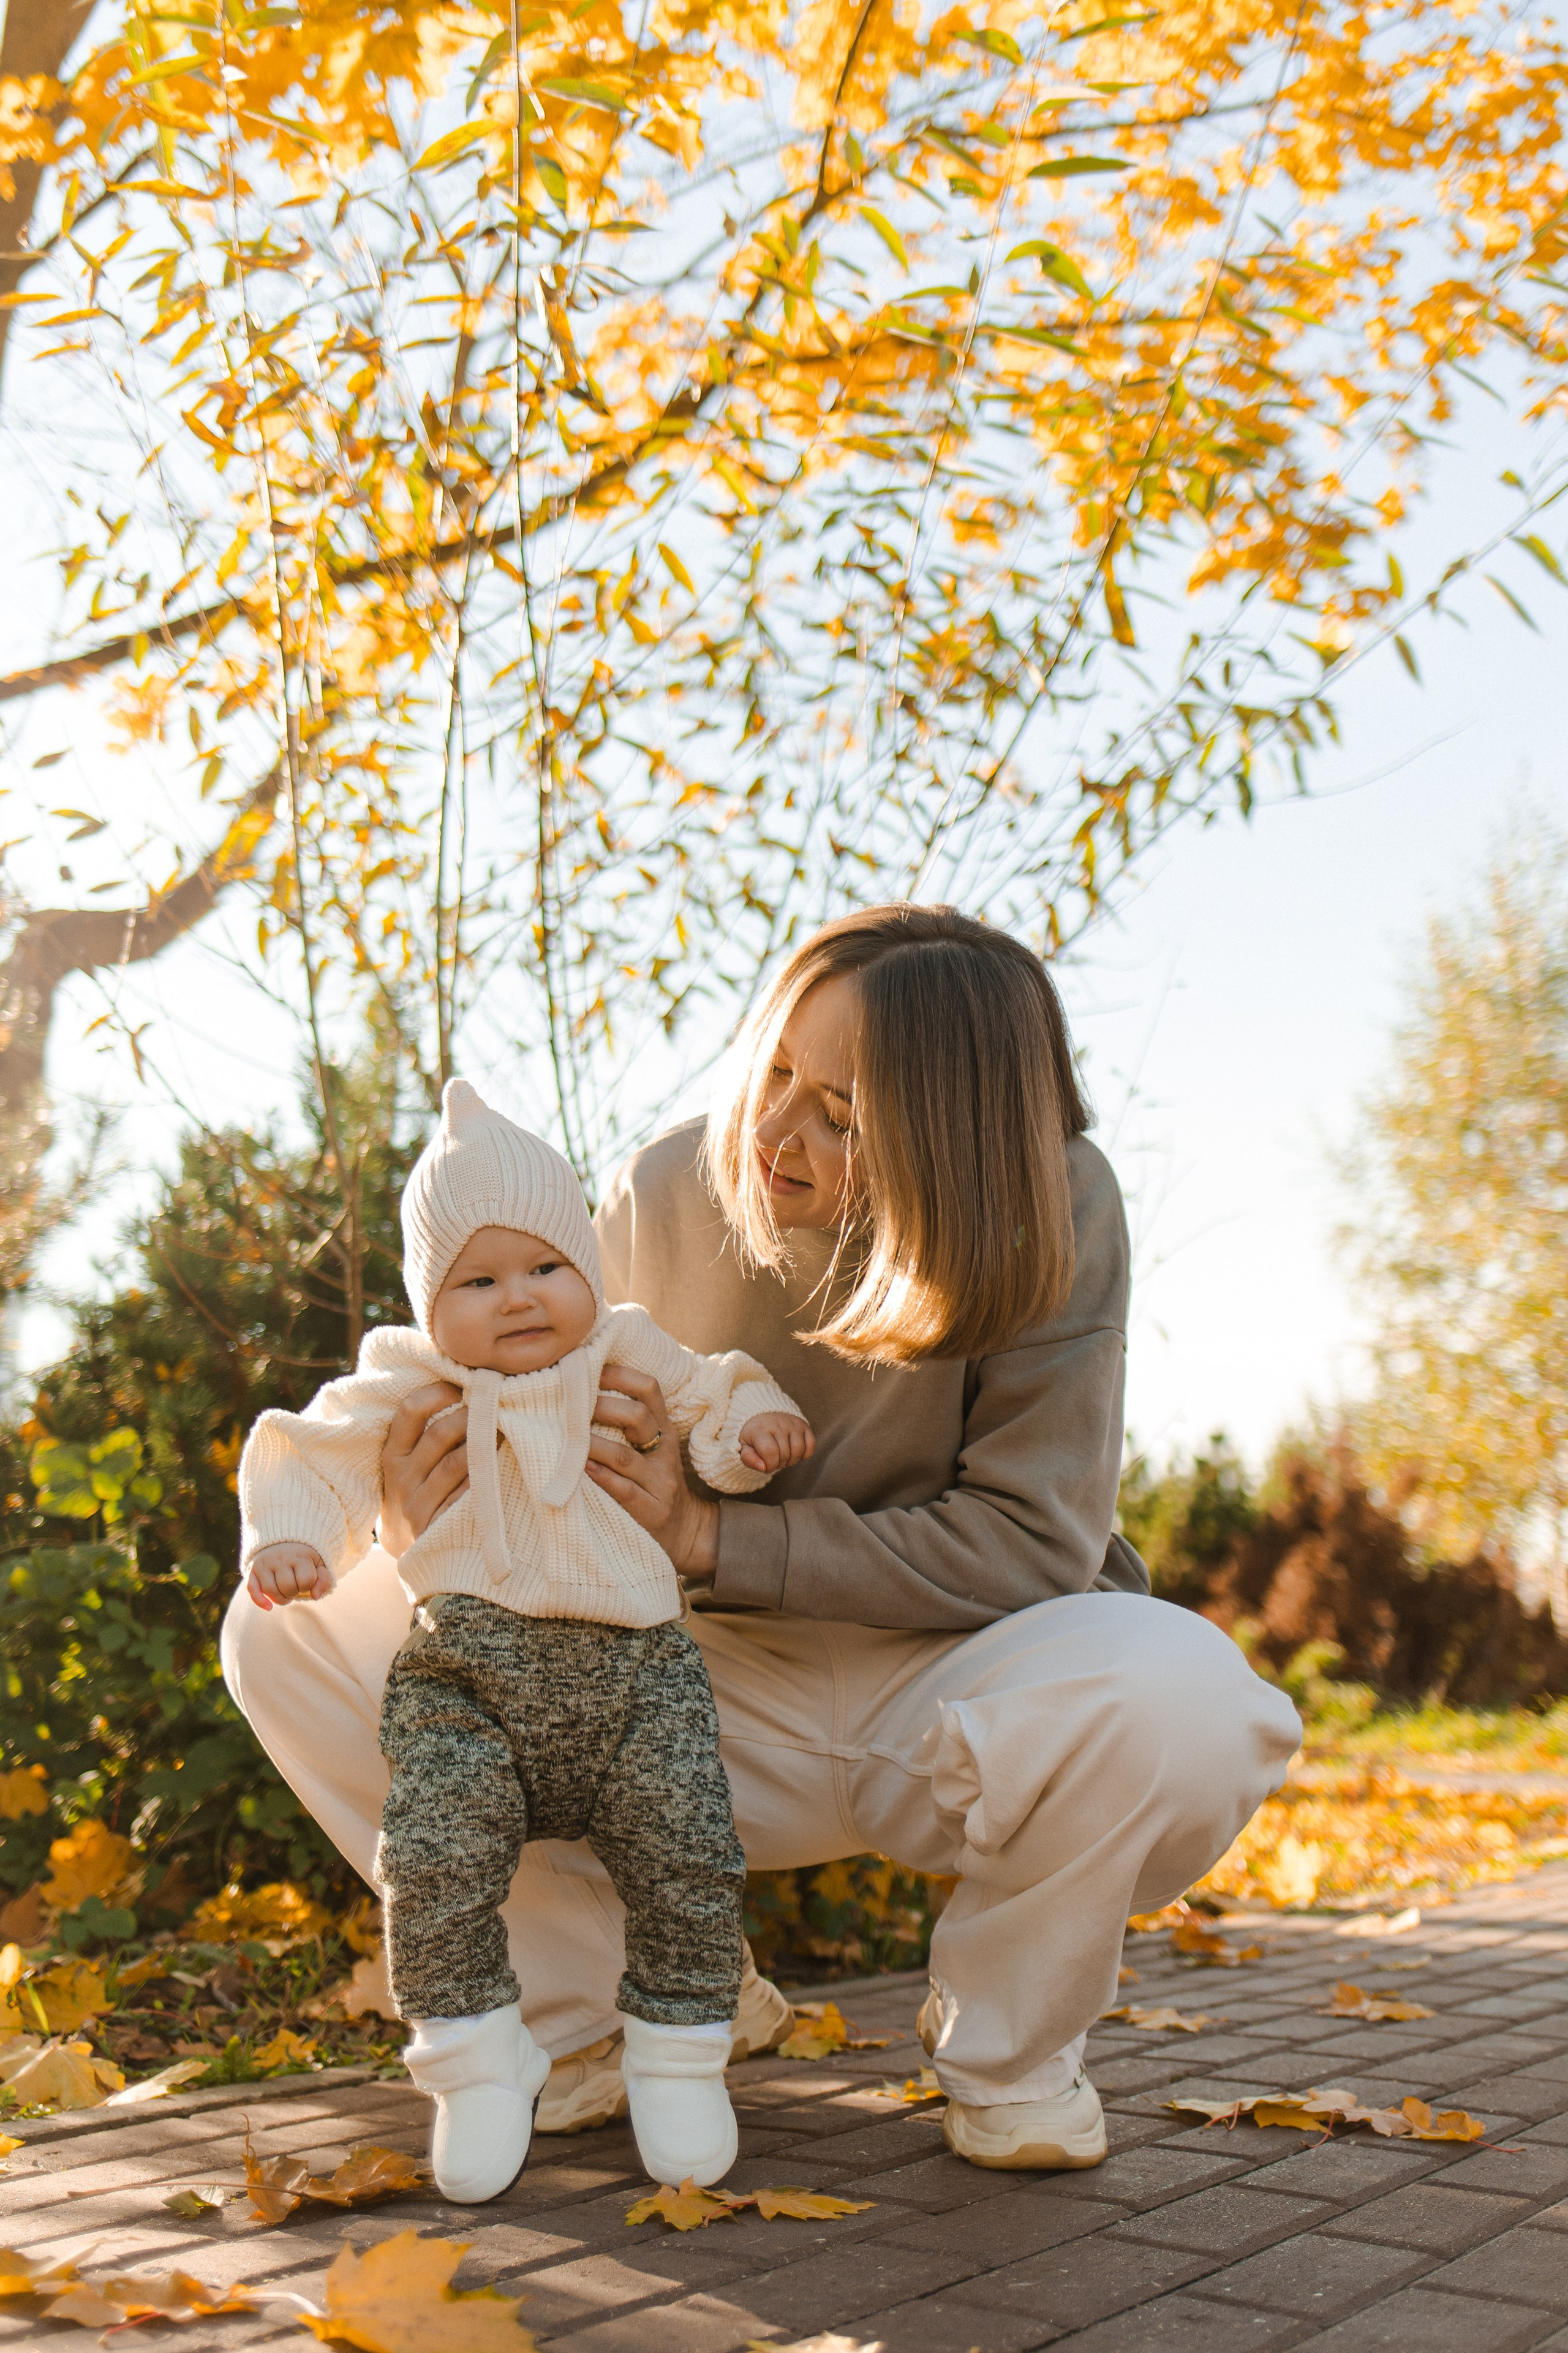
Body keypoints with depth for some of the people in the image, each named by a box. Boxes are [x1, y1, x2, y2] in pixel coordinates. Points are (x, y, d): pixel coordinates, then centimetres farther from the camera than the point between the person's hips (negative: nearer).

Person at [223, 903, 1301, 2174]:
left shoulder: (1050, 1209, -18)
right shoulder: (664, 1196, -10)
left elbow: (1028, 1542, -19)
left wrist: (708, 1536, -27)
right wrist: (440, 1518, -24)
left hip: (947, 1685, -2)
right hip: (701, 1697, 3)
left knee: (1181, 1703, -38)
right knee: (299, 1630, -10)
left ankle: (1007, 2039, -4)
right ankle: (610, 1999, 3)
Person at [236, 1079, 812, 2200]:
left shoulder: (632, 1360, 12)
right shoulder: (405, 1386, 9)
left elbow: (714, 1402, 21)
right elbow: (317, 1464, 12)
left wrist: (759, 1422, -2)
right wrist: (286, 1541, -8)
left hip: (636, 1672, 1)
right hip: (469, 1678, 0)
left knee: (687, 1857, -10)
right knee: (435, 1857, -20)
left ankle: (679, 2058, 13)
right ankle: (478, 2069, 0)